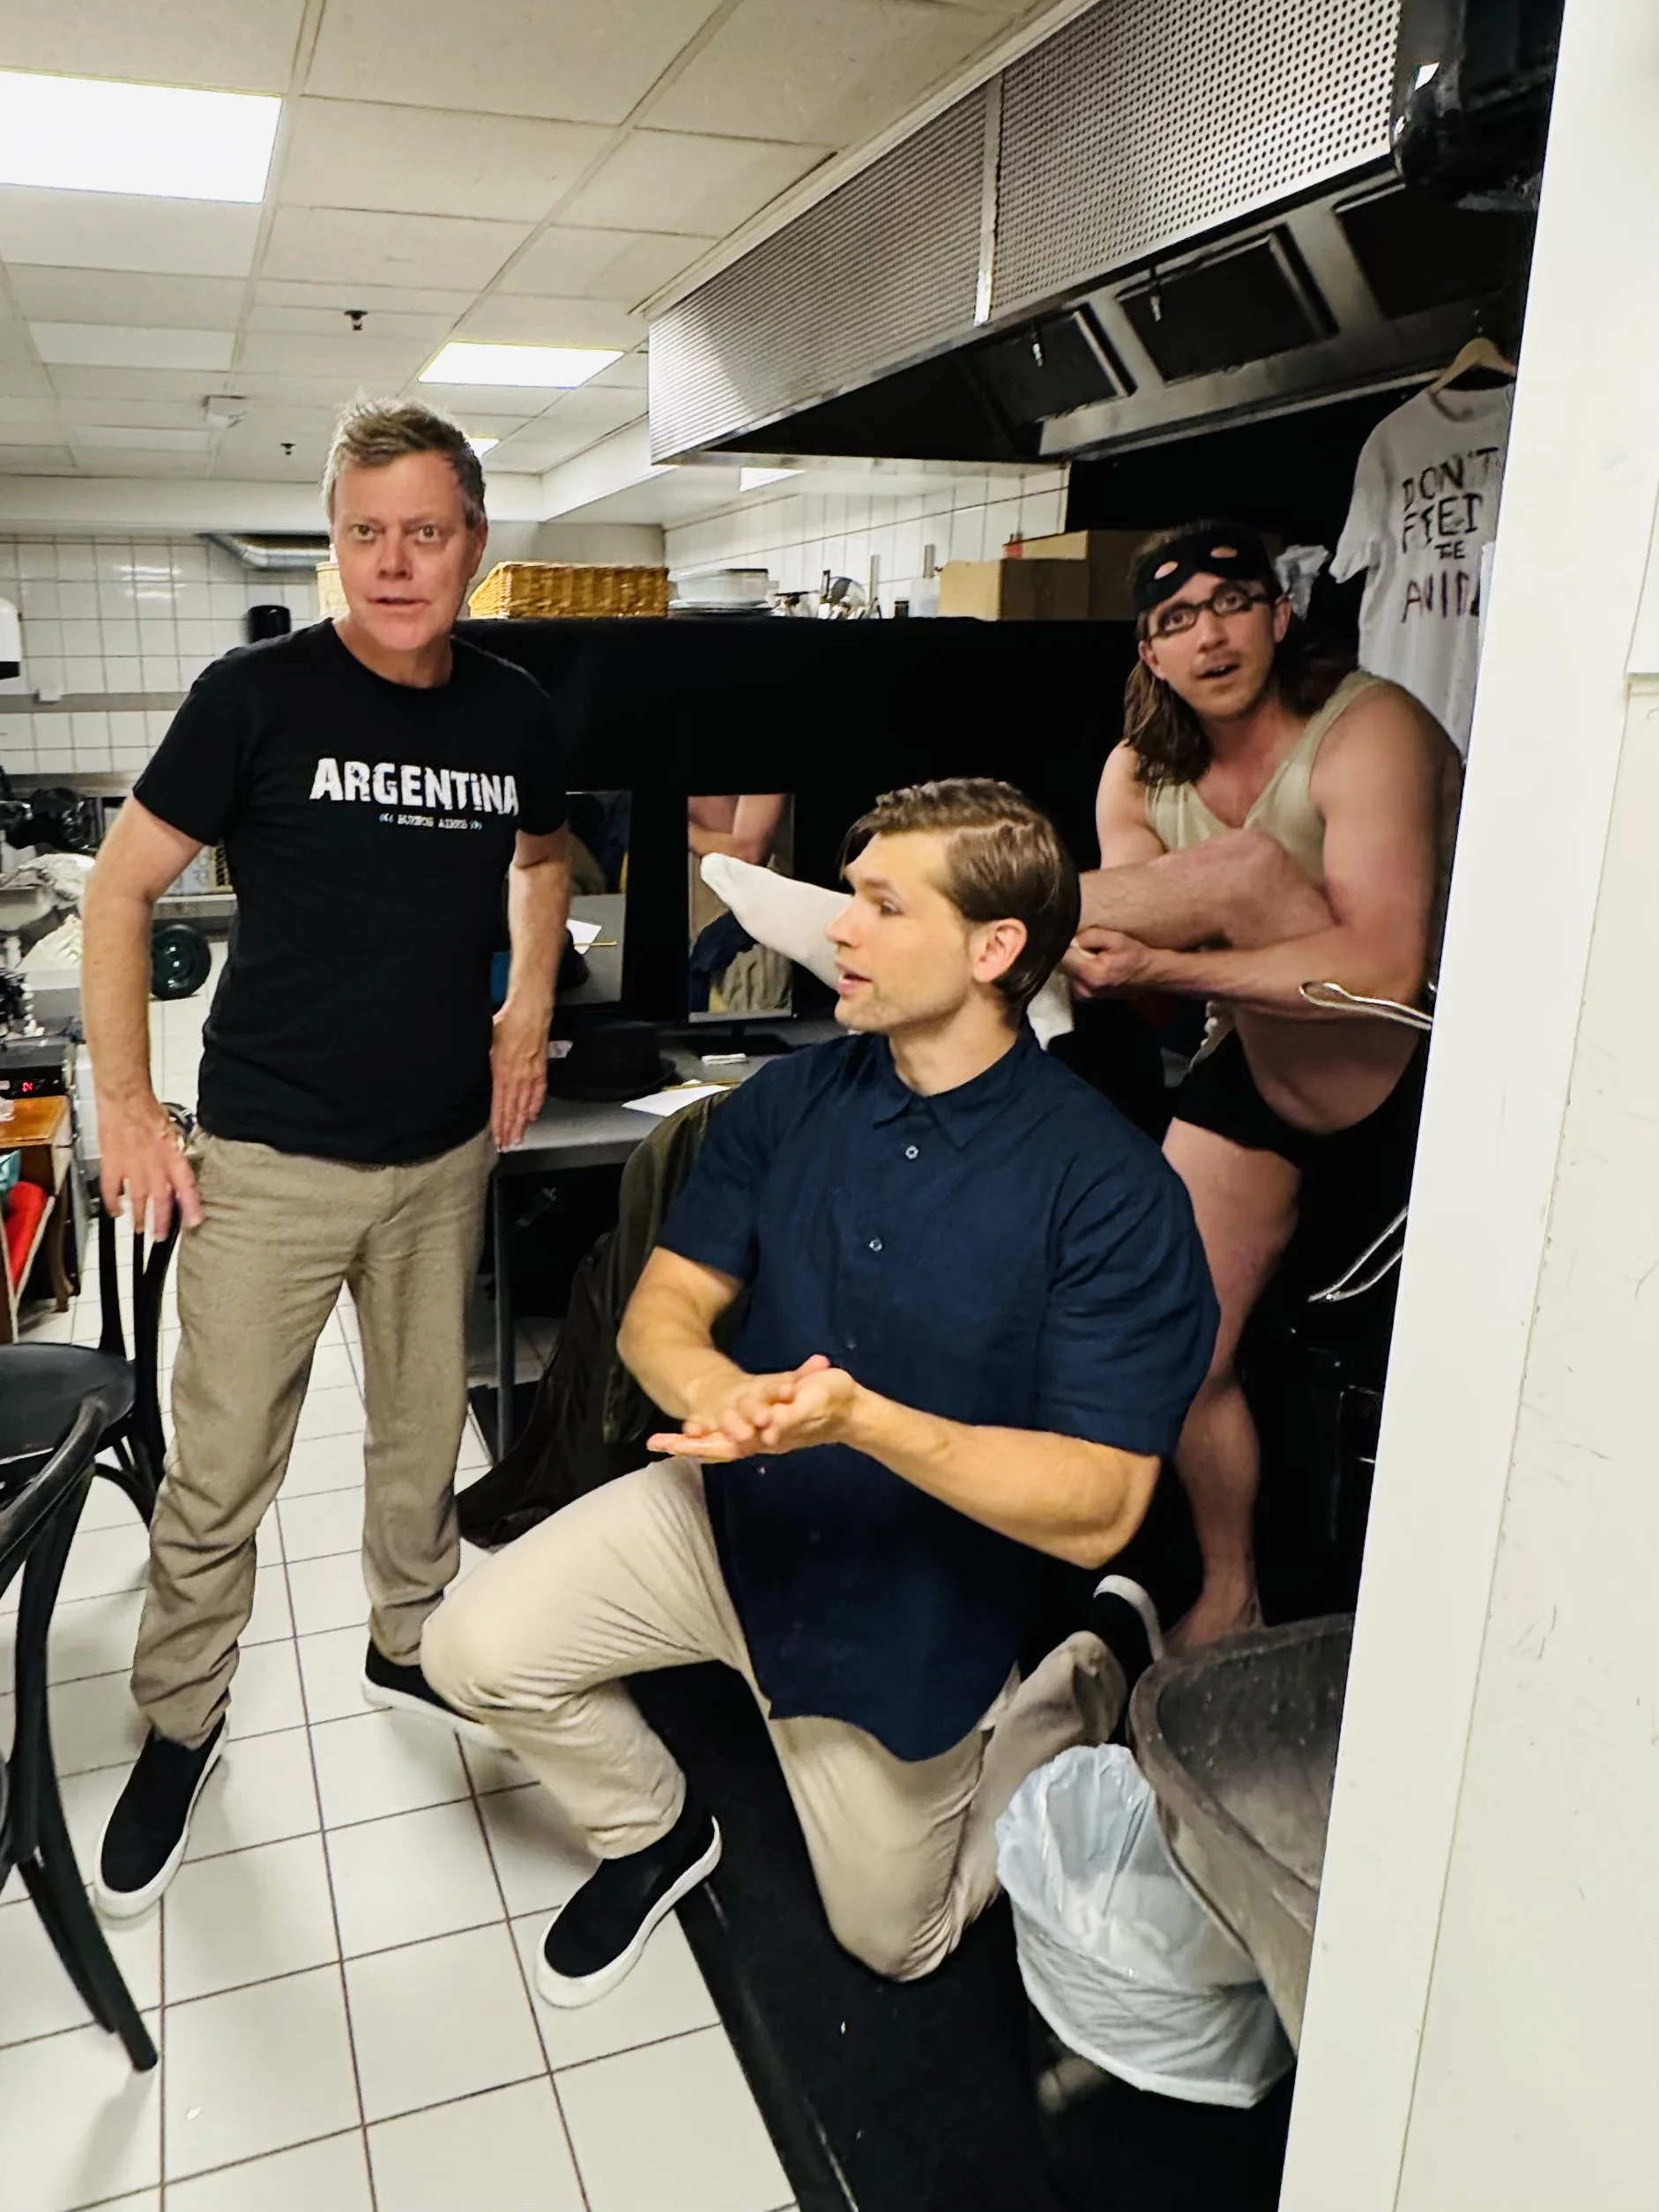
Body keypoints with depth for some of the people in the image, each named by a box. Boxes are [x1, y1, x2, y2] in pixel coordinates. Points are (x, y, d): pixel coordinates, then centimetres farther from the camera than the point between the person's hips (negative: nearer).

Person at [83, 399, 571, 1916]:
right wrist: (125, 1105, -10)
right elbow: (121, 887, -6)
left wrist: (528, 1012, 10)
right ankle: (181, 1724, 29)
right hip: (269, 1160, -3)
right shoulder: (260, 694, -11)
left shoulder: (515, 713, 0)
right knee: (219, 1475, 5)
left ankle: (410, 1645, 42)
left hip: (447, 1150, 4)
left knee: (425, 1428, 18)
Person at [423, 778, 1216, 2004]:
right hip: (732, 1510, 4)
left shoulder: (1110, 1190, -26)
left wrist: (857, 1418, -40)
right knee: (478, 1647, -12)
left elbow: (1098, 1509, -27)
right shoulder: (792, 1098, -9)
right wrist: (716, 1390, -32)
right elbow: (665, 1304, -7)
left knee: (896, 1937, 16)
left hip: (914, 1607, -3)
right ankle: (654, 1834, 19)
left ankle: (1083, 1692, 37)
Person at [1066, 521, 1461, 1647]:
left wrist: (1158, 961, -35)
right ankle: (1228, 1601, 23)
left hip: (1395, 1077, -6)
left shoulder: (1367, 731, -17)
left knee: (1247, 864, -28)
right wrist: (1102, 959, -29)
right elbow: (1154, 989, -4)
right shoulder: (1142, 774, 3)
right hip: (1252, 1072, 7)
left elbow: (1387, 967, -28)